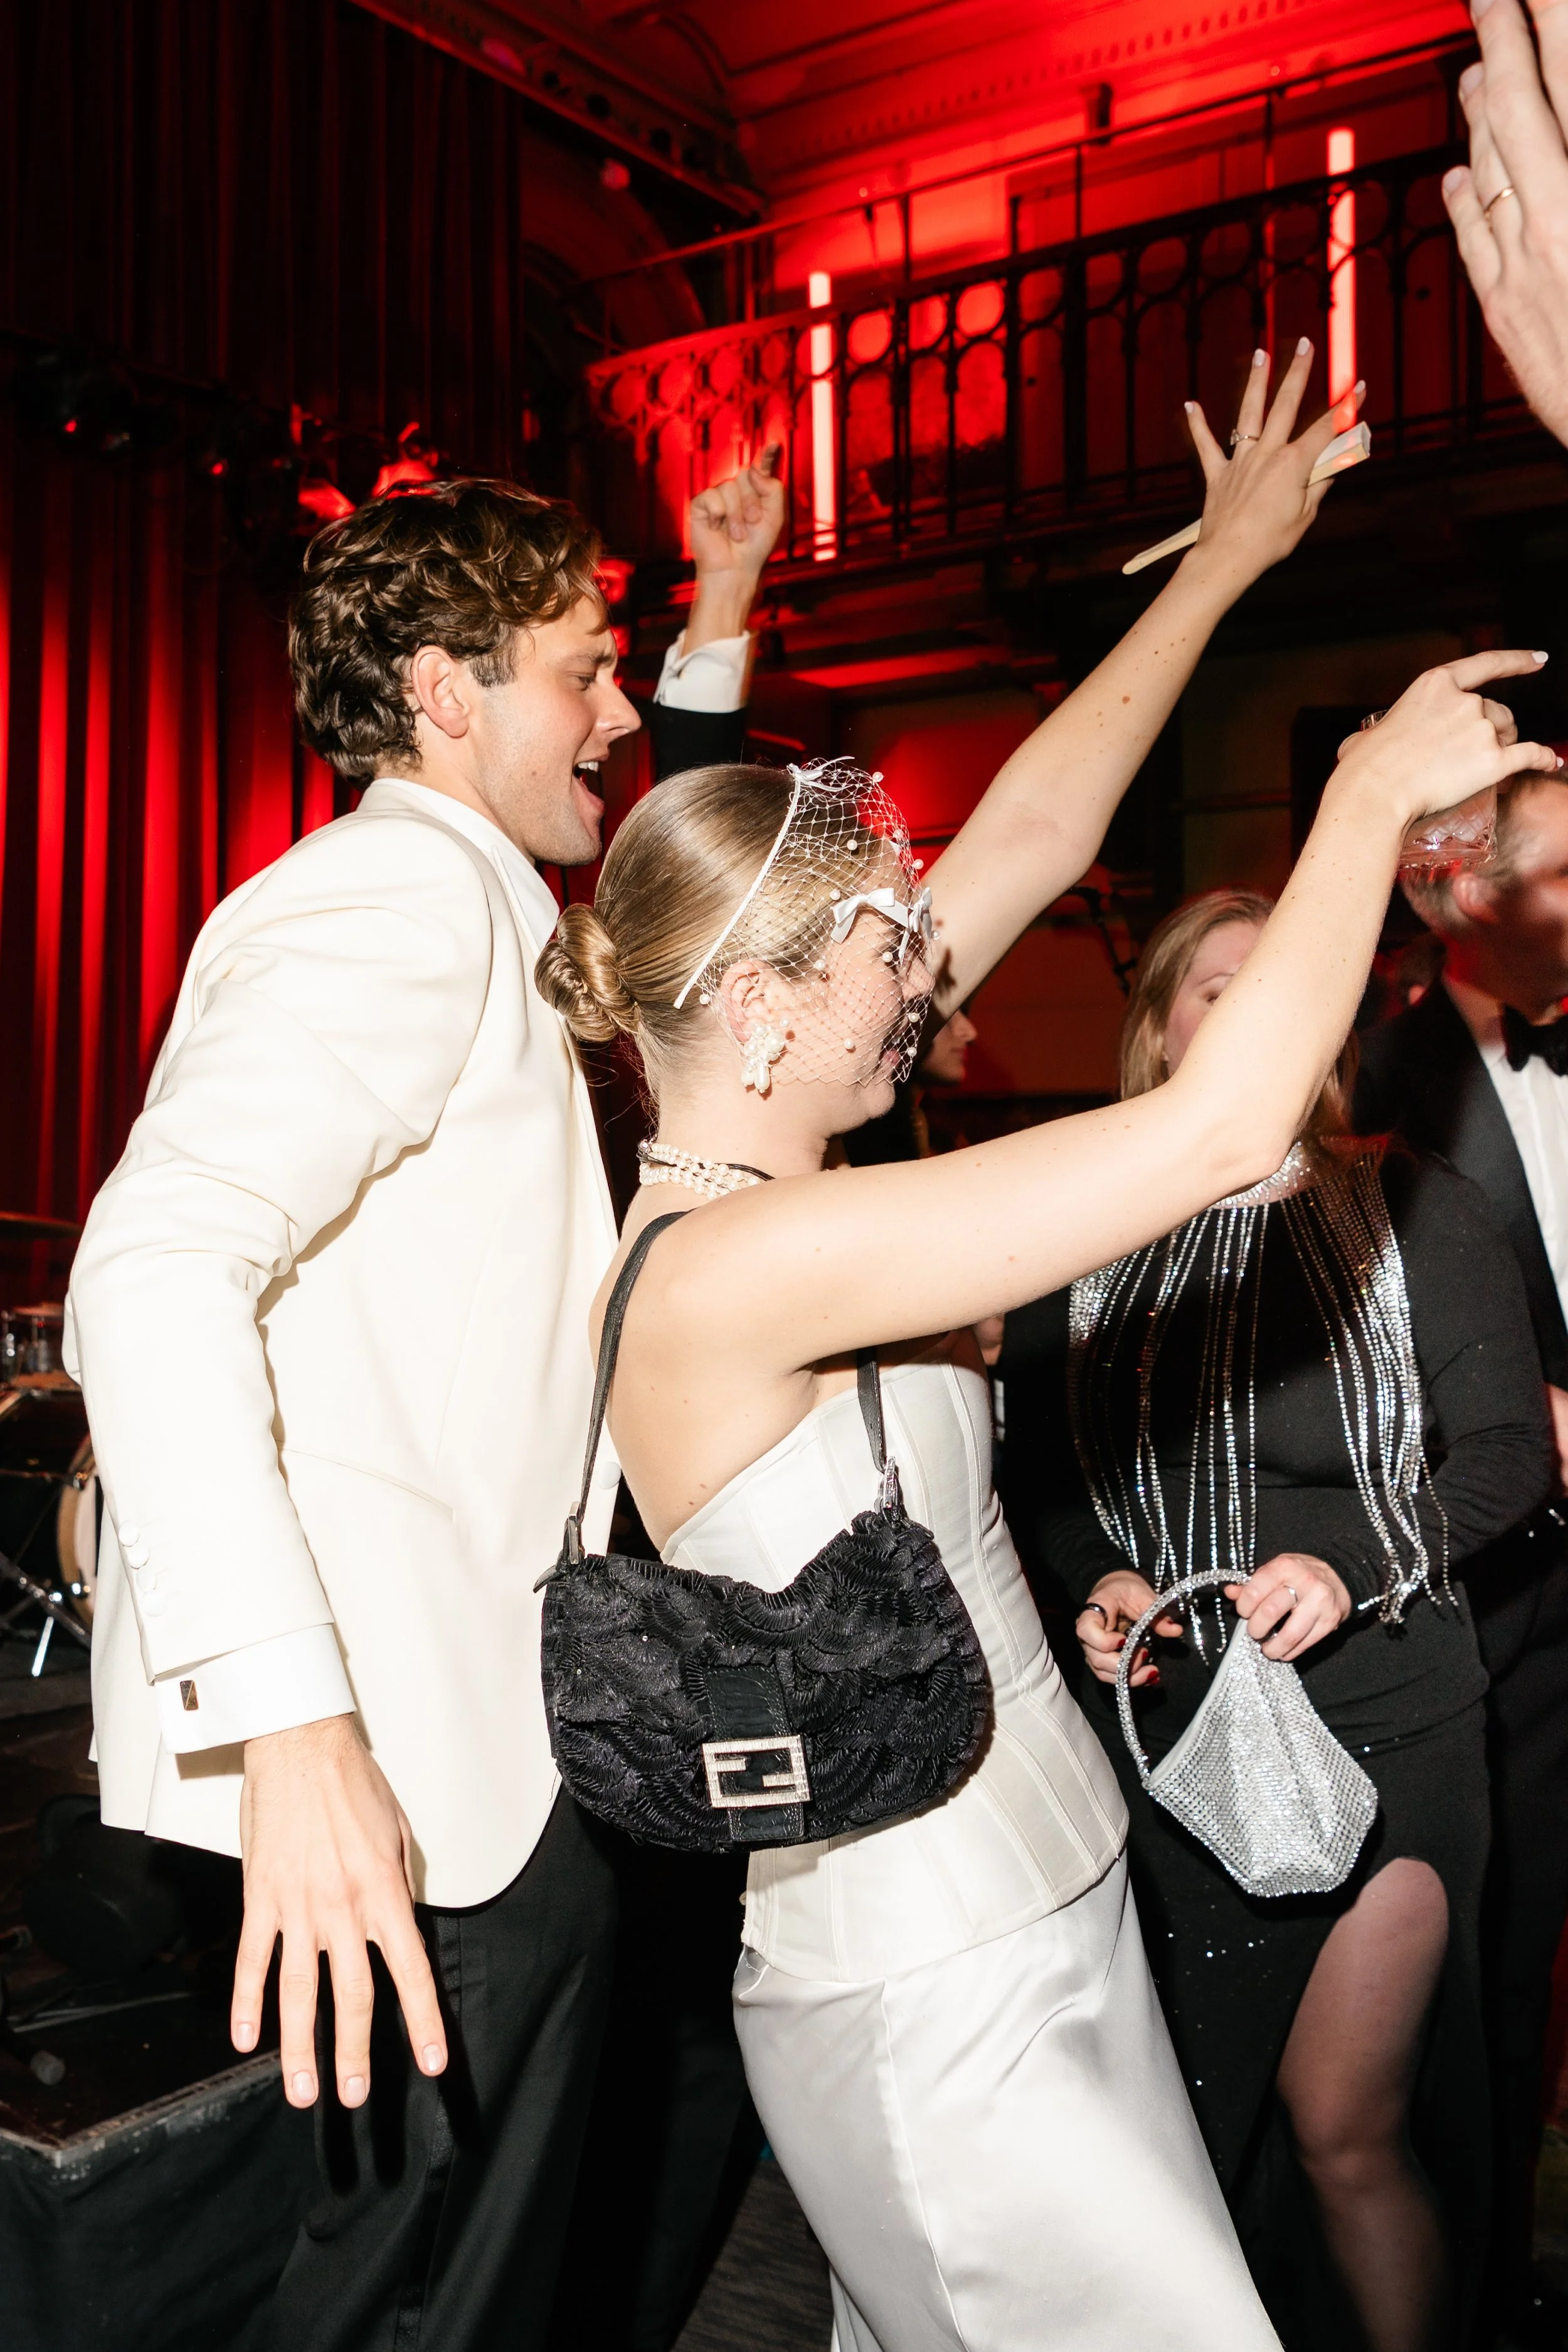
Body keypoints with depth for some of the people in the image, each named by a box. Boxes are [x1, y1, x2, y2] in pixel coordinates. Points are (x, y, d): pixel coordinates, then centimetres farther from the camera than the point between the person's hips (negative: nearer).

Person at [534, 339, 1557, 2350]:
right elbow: (1221, 1130, -30)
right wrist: (1376, 787, -17)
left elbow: (1029, 841, 6)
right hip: (935, 2010, -9)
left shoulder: (753, 1176, 0)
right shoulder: (727, 1269, -26)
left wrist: (1228, 556, 12)